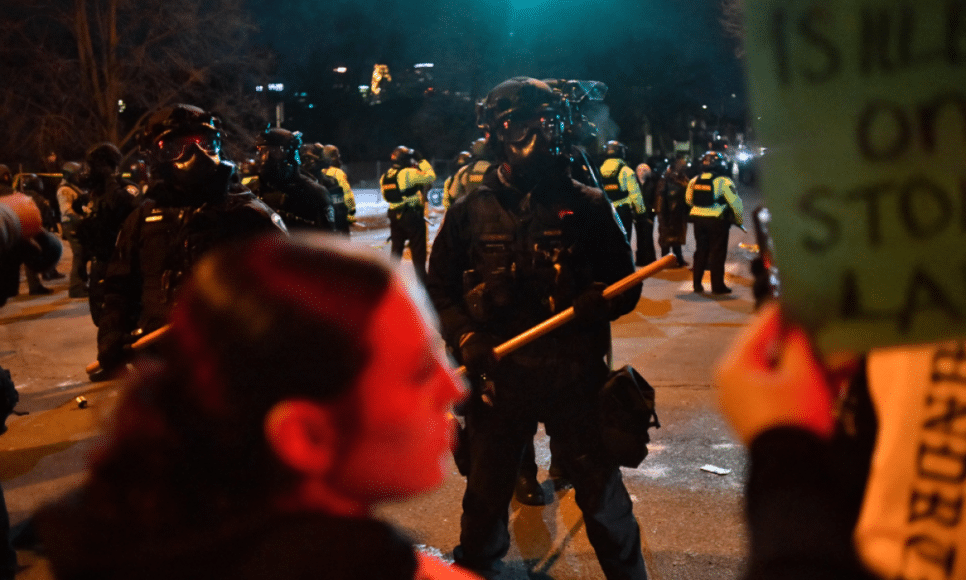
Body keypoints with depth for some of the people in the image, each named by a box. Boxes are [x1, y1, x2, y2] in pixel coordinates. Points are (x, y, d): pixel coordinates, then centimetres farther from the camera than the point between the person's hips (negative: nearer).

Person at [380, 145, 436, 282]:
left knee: (396, 249, 17)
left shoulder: (385, 176, 6)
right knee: (418, 250, 2)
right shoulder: (409, 173, -16)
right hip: (412, 216, -6)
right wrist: (422, 161, 0)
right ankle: (421, 280, 3)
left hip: (394, 215, 6)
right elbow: (430, 177, -11)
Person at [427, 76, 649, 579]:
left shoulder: (586, 206, 0)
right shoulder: (470, 211, 3)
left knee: (600, 490, 7)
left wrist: (594, 303, -18)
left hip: (574, 373, -1)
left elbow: (625, 285, 4)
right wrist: (465, 338, -6)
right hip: (497, 372, 2)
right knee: (486, 490, 18)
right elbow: (439, 285, 9)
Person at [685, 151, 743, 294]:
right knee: (717, 253, 2)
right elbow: (735, 202, -10)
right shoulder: (723, 181, -11)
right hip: (717, 221, -5)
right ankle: (717, 286, 5)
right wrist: (739, 220, 4)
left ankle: (697, 284, 19)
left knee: (701, 251, 15)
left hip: (698, 219, 5)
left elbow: (688, 199, 17)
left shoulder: (694, 180, 6)